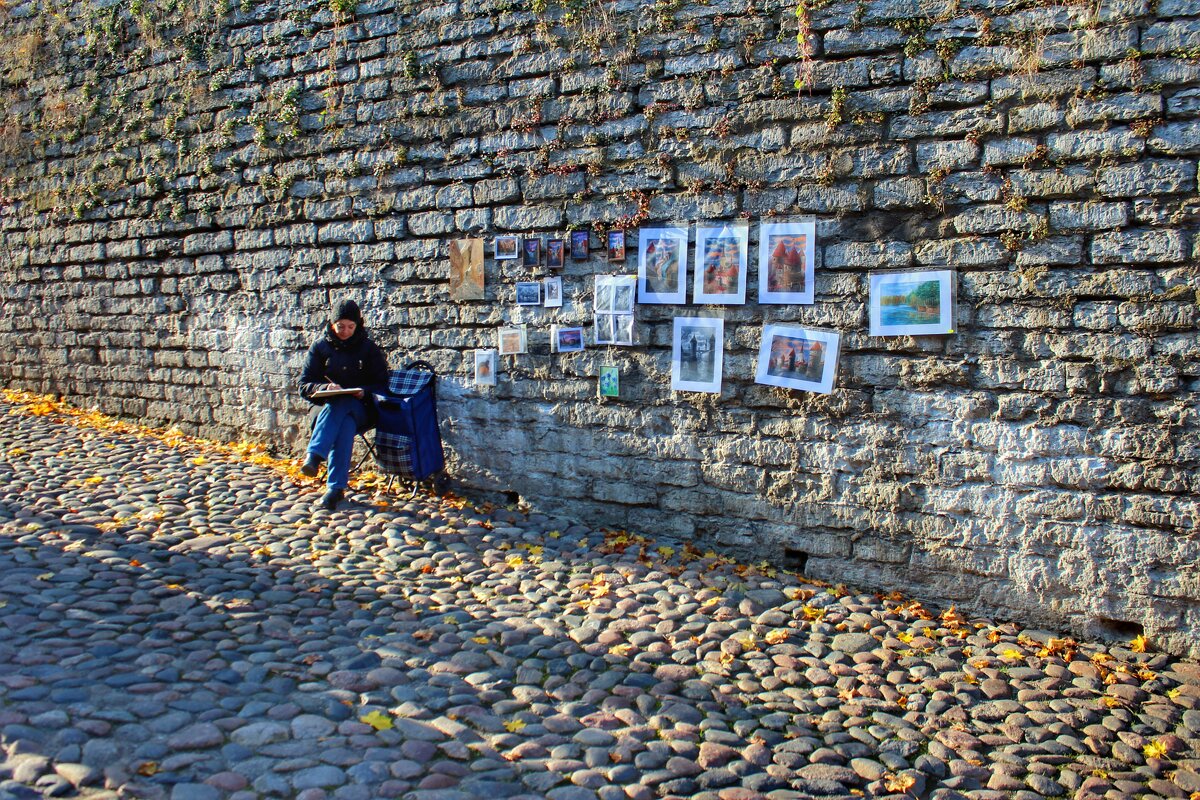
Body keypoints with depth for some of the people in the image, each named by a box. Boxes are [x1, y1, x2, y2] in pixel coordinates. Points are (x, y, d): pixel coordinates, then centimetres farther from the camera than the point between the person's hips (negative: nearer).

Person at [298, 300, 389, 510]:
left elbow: (381, 385, 6)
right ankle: (337, 488, -47)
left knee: (340, 404, -38)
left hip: (360, 409, -1)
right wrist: (325, 388, -17)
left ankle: (315, 455, -51)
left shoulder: (368, 348, 8)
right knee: (345, 425, -36)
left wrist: (364, 391, -16)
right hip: (329, 407, 1)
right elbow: (304, 386, 5)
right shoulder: (320, 347, 9)